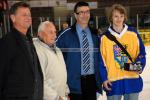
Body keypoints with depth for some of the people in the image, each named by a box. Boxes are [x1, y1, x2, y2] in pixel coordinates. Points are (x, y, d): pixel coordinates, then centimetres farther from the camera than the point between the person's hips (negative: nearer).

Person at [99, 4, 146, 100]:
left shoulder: (133, 33, 1)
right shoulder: (105, 37, -1)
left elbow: (141, 52, 5)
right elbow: (102, 59, 2)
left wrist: (139, 66, -12)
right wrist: (104, 78, -3)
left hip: (132, 80, 1)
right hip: (113, 81, -1)